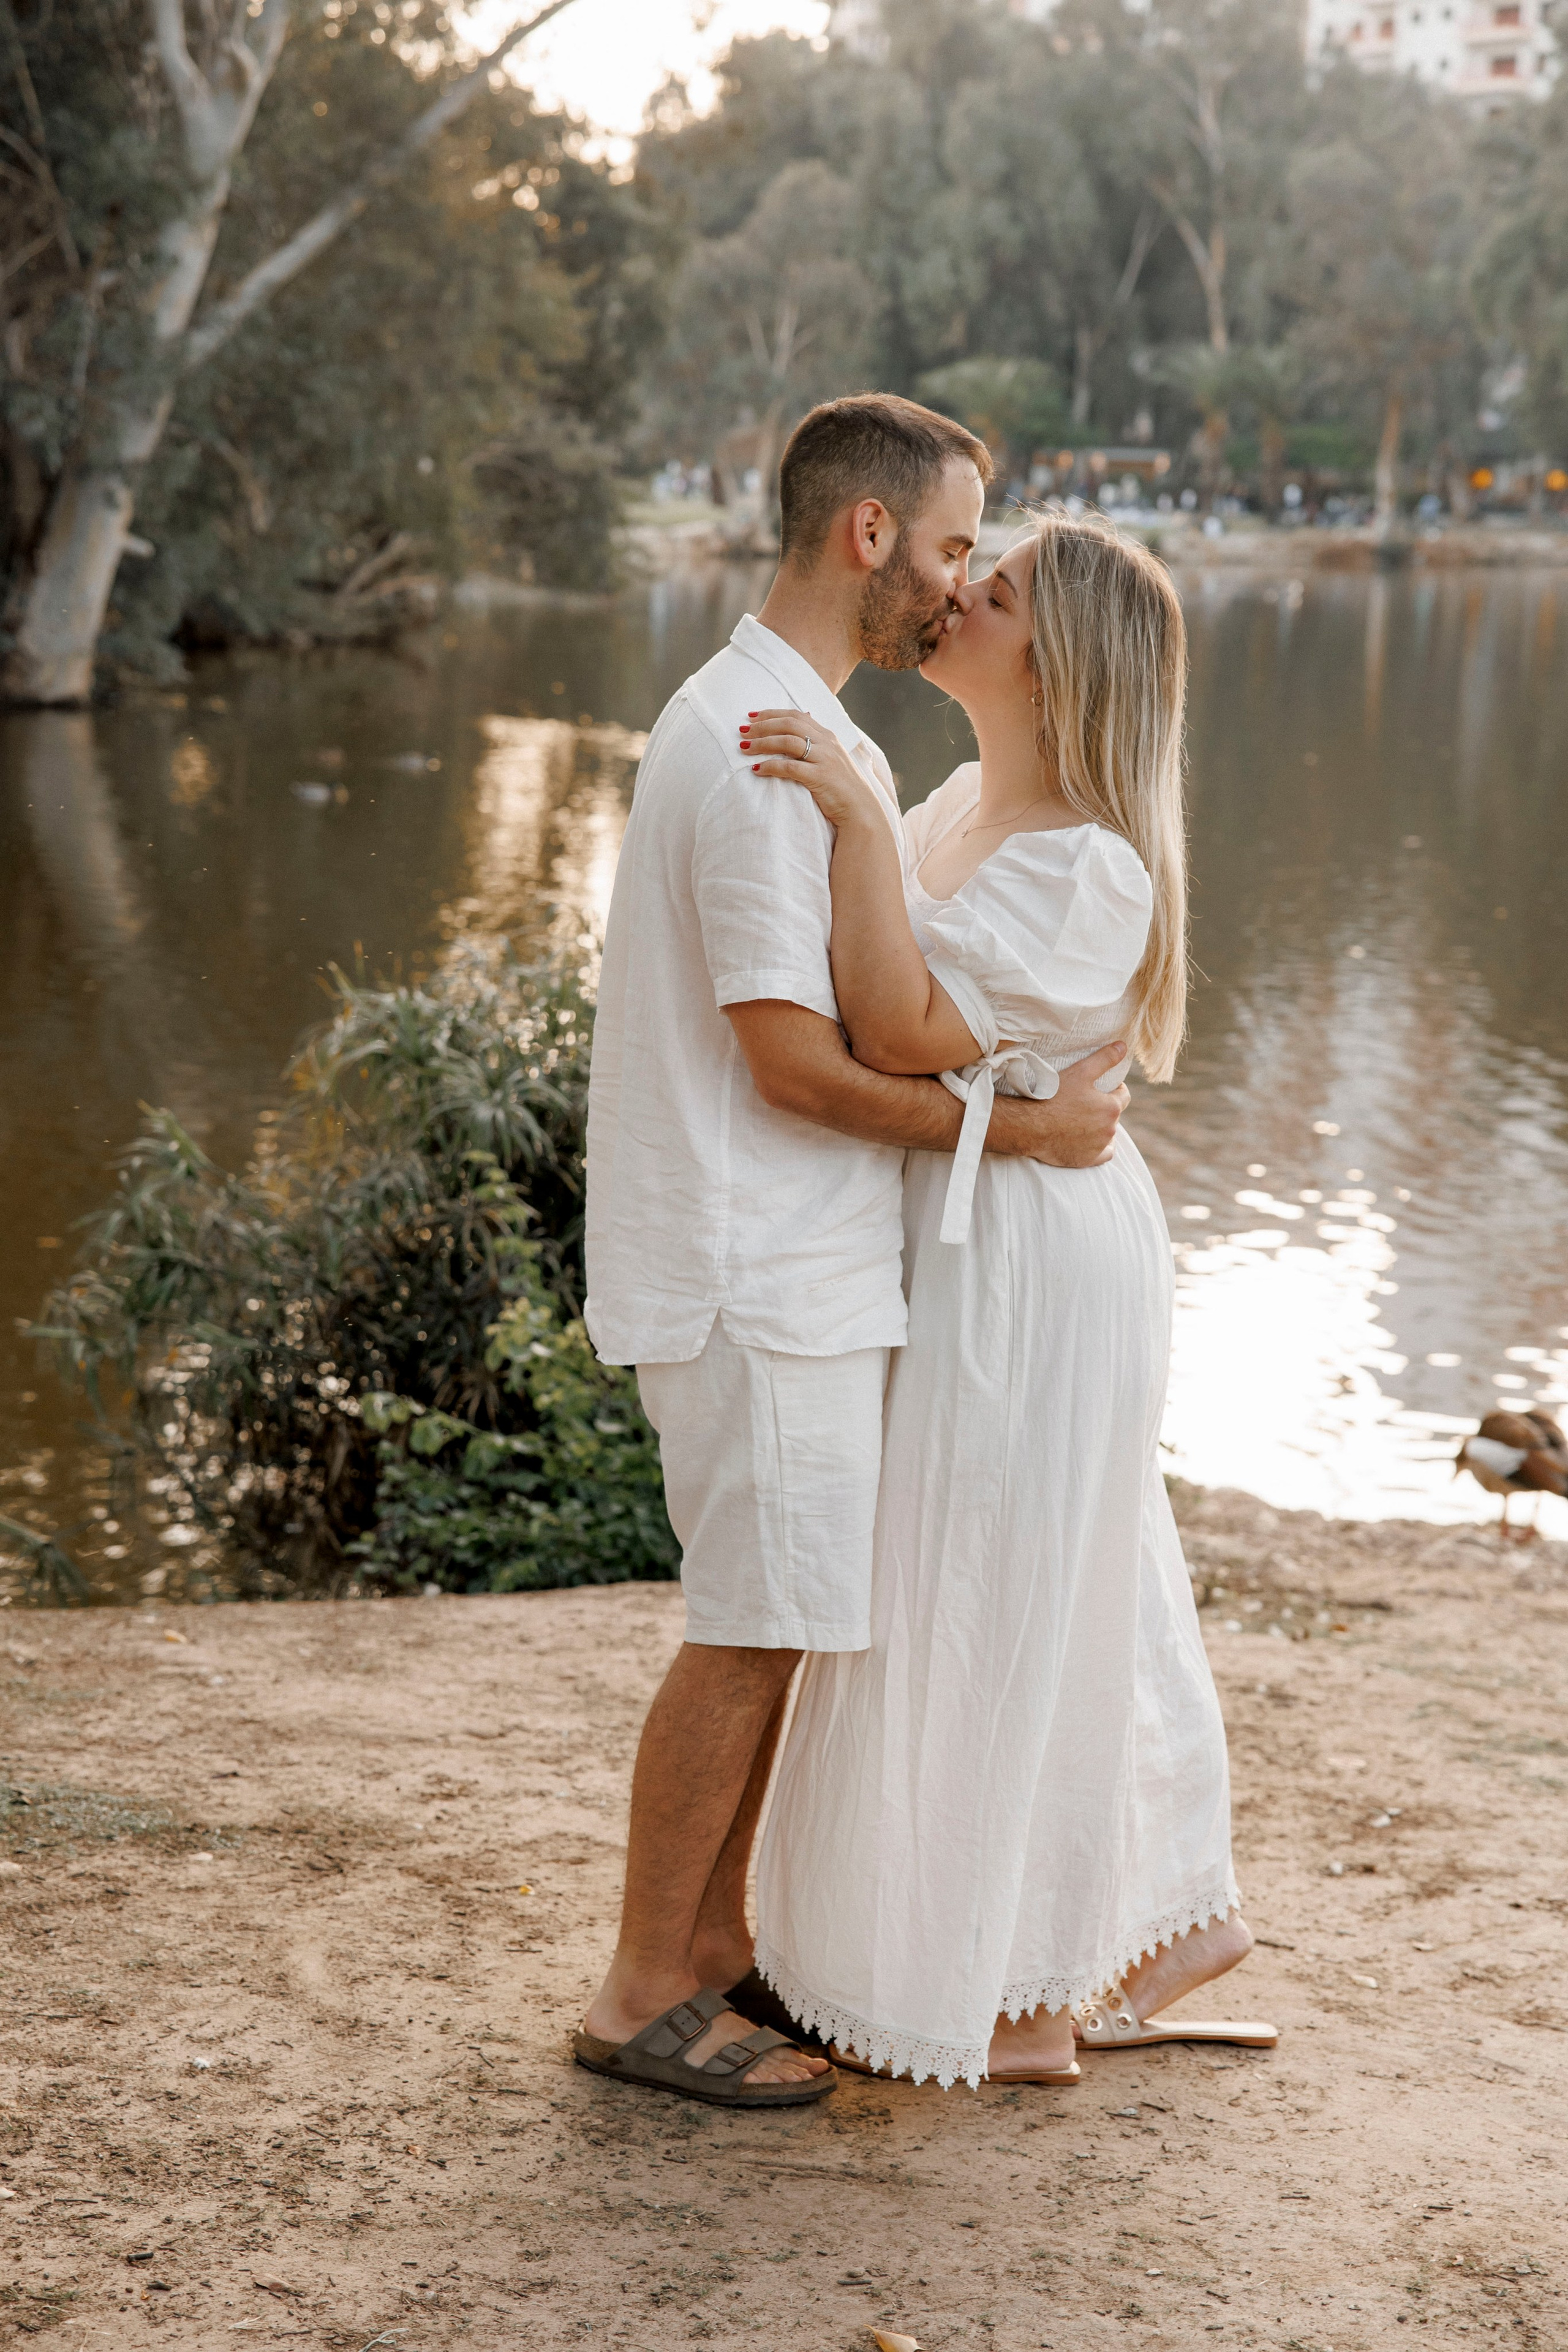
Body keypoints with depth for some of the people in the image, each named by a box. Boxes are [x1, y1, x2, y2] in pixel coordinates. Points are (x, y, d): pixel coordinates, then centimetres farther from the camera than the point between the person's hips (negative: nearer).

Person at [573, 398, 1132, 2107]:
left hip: (786, 1266, 10)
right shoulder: (765, 756, -20)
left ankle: (714, 1939, 28)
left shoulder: (802, 734, 15)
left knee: (771, 1619, 17)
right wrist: (1020, 1127, -14)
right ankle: (642, 1997, 10)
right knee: (754, 1629, -2)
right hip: (760, 1276, -10)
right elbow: (795, 1063, -21)